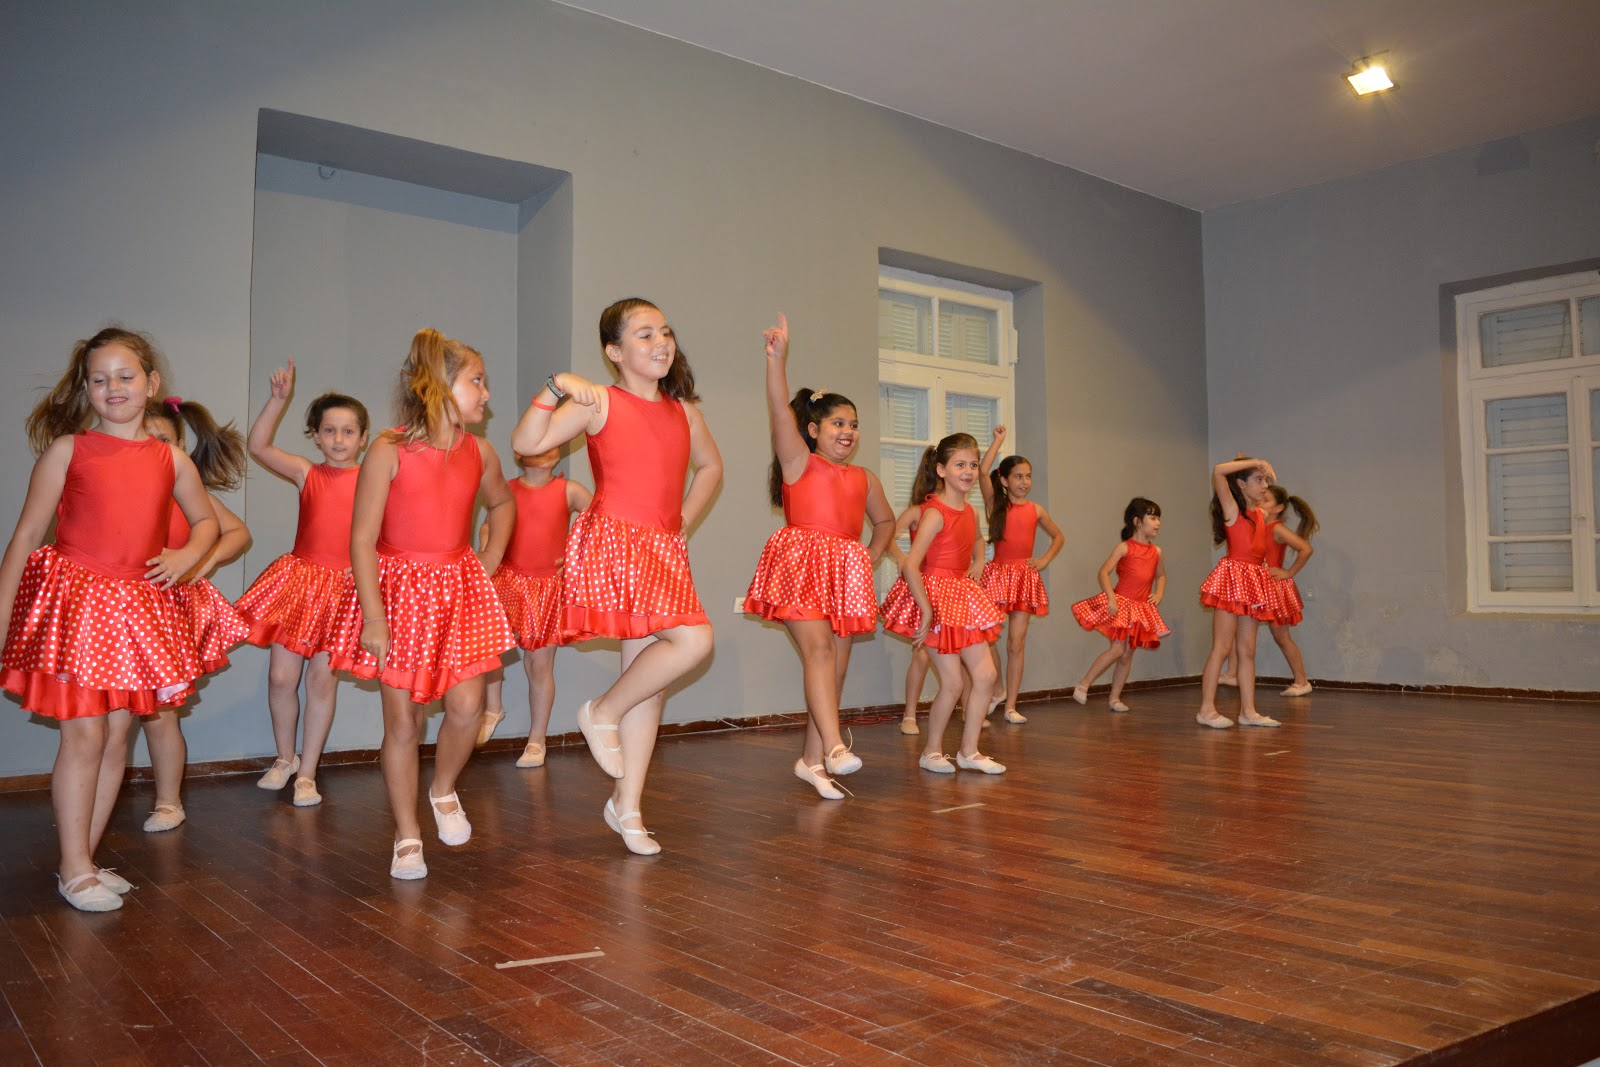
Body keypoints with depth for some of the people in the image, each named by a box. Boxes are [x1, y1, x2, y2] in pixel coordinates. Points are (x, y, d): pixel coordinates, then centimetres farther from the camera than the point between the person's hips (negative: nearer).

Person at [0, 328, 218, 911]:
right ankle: (74, 869, 10)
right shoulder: (67, 449, -1)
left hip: (137, 607, 4)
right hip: (75, 600, -3)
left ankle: (85, 856, 22)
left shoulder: (171, 459, 7)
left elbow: (207, 521, 22)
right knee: (84, 733, -3)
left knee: (117, 733, 8)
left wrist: (185, 557, 1)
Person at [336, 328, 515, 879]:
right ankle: (407, 836, 17)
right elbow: (362, 539, -13)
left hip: (460, 587, 4)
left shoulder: (479, 451, 3)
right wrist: (374, 616, -17)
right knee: (402, 720, 2)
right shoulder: (389, 451, -12)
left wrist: (491, 558, 13)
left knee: (467, 705, -5)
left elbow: (502, 502, 25)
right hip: (402, 588, -4)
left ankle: (443, 790, 25)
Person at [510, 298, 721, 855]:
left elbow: (710, 465, 31)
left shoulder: (683, 411, 13)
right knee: (694, 640, -21)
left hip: (663, 549, 6)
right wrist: (556, 387, -21)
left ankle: (627, 805, 18)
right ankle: (603, 712, 3)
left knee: (649, 674, 7)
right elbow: (526, 443, -10)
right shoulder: (600, 403, -2)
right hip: (613, 542, -6)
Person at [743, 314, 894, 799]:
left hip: (846, 573, 5)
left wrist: (872, 555, 15)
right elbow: (781, 413, -11)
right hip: (801, 565, -5)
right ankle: (834, 747, -26)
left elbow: (884, 520, 34)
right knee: (818, 649, -20)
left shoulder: (865, 478, 18)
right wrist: (777, 358, -22)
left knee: (836, 665, 3)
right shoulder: (799, 462, 4)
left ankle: (812, 759, 12)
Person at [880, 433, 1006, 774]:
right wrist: (927, 611, -25)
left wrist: (978, 562, 14)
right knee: (952, 683, -3)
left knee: (986, 674, 6)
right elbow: (910, 566, -25)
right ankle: (931, 753, 17)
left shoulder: (969, 511, 6)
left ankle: (969, 751, 17)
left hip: (963, 595, 8)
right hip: (936, 595, -8)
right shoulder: (934, 513, -19)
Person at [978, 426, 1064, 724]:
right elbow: (983, 471, -15)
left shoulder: (1036, 510, 9)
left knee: (1017, 643, 3)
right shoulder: (995, 504, 0)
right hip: (998, 574, -2)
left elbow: (1058, 537, 23)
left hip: (1025, 577, 3)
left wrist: (1045, 559, 7)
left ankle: (1011, 706, 7)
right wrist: (998, 440, -8)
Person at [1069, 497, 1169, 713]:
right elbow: (1104, 572, -12)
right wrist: (1111, 598, -22)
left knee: (1127, 655, 7)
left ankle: (1115, 698, 16)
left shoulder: (1156, 552, 9)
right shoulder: (1124, 547, -8)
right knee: (1118, 650, -14)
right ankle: (1082, 686, -2)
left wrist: (1159, 594, 7)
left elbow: (1161, 575, 25)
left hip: (1141, 608, 6)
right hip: (1120, 604, -6)